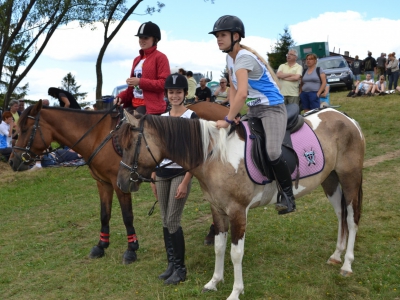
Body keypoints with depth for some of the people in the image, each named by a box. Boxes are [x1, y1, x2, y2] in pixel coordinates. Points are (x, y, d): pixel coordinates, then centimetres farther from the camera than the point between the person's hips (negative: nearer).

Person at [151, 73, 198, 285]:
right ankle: (171, 264, 22)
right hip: (162, 174, 6)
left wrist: (185, 182, -18)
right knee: (165, 222, 9)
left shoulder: (191, 117, -9)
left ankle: (180, 268, 8)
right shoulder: (162, 118, 8)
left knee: (173, 221, -6)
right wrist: (153, 178, 9)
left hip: (180, 173, -6)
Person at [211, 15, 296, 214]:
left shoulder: (243, 57, -22)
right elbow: (233, 88, 9)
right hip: (253, 109, 10)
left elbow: (242, 93, -34)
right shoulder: (230, 57, 7)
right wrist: (233, 115, -5)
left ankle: (287, 195, -6)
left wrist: (228, 119, -28)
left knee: (272, 152, -25)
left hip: (272, 108, -10)